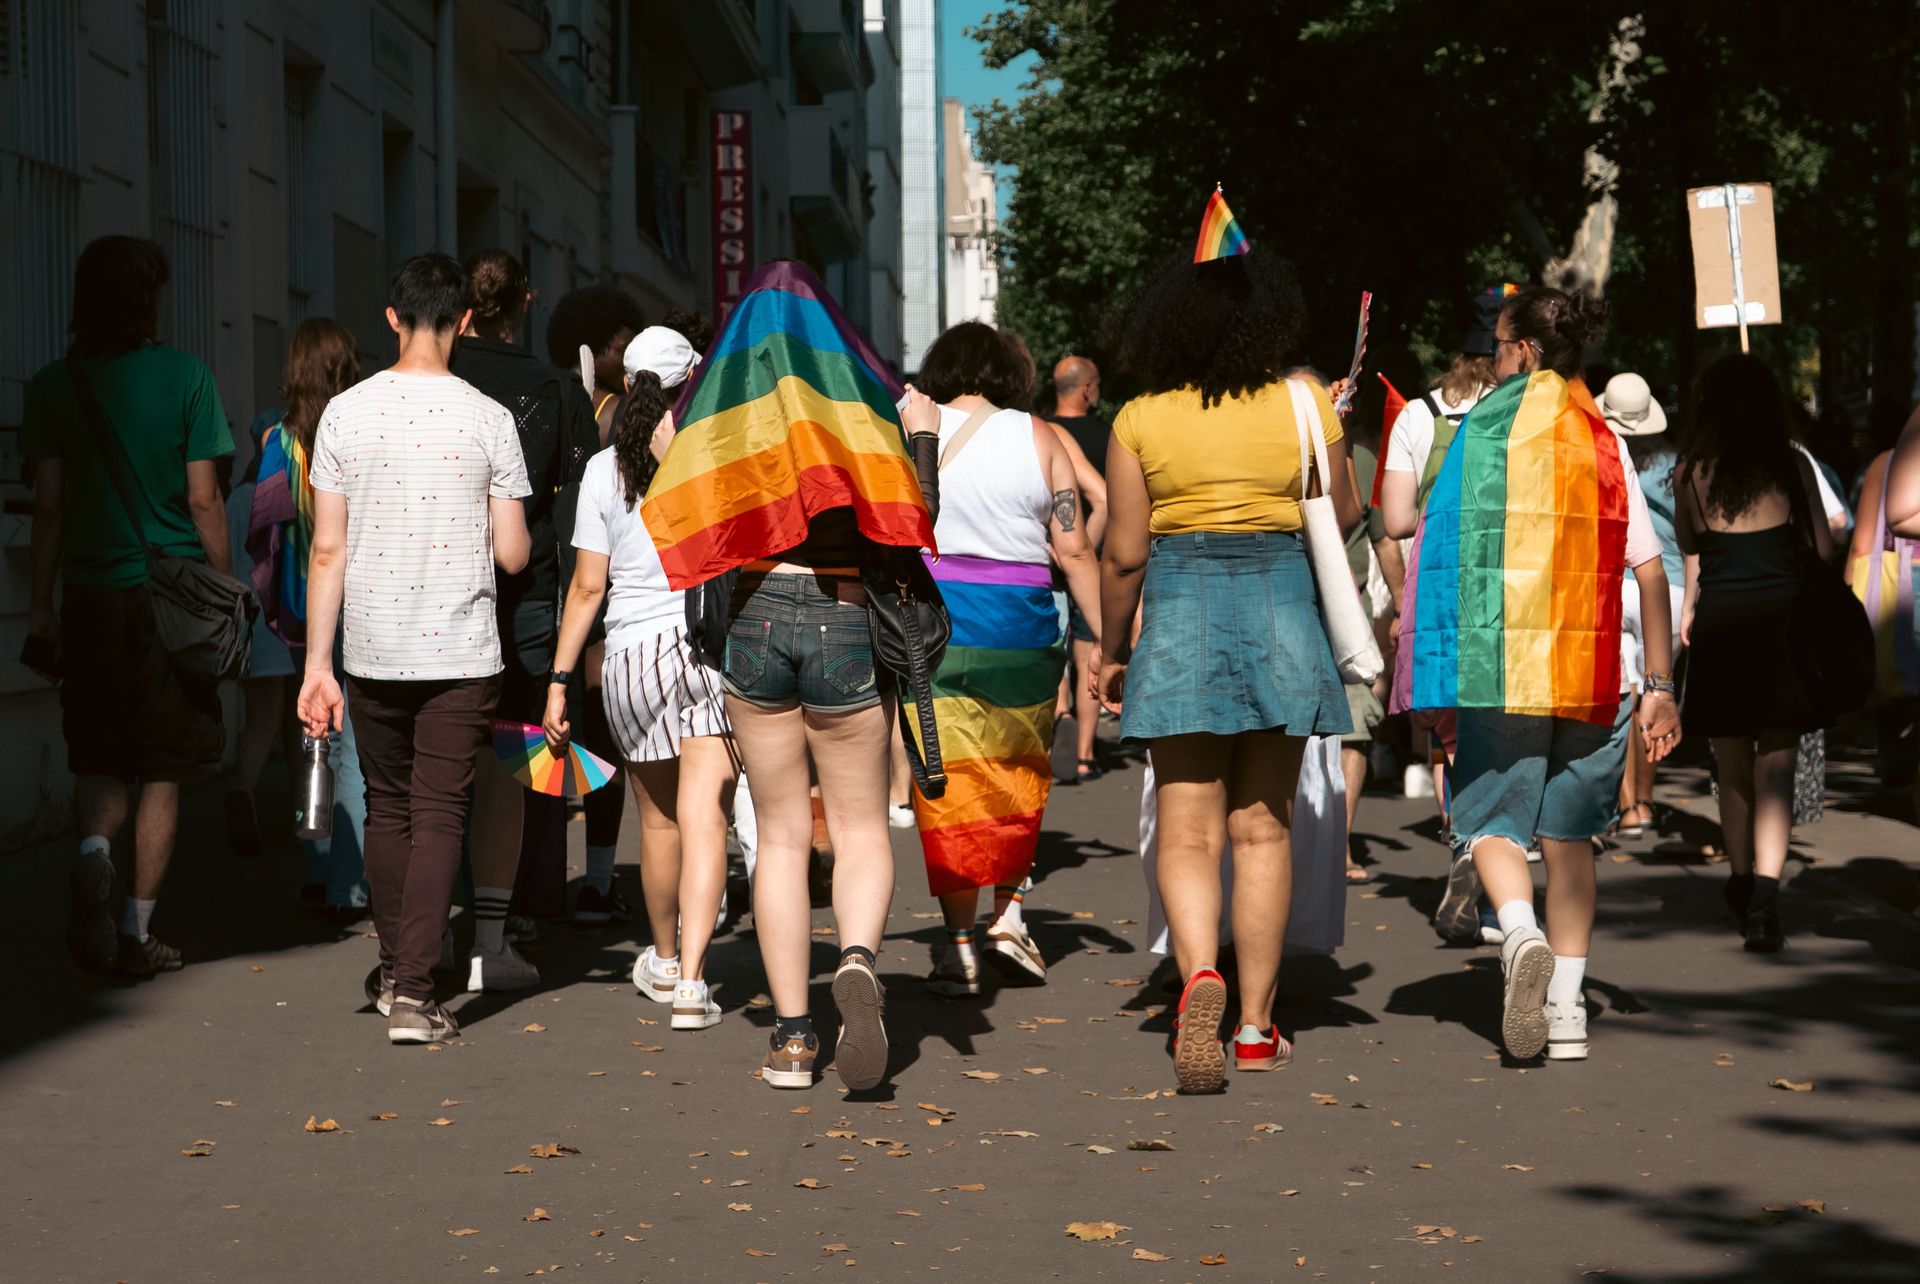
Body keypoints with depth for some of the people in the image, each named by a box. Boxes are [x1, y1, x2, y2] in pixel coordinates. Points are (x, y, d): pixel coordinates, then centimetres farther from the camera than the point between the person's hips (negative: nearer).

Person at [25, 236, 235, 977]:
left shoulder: (52, 386, 2)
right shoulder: (185, 376, -4)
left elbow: (49, 505, 0)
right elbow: (203, 501, -5)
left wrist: (41, 606, 6)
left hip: (91, 595, 2)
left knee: (100, 762, 13)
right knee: (161, 771, 7)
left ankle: (94, 847, -17)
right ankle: (136, 933, 7)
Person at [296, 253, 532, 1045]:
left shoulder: (346, 412, 0)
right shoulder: (487, 418, -6)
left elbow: (327, 550, 0)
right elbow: (512, 555, -4)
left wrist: (318, 665, 4)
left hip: (371, 651, 2)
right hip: (461, 651, -2)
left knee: (387, 809, 17)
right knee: (439, 816, 1)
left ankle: (394, 970, 29)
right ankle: (413, 994, -5)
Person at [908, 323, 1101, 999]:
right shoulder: (1039, 438, 1)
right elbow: (1073, 550, -1)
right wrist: (1108, 640, 2)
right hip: (1020, 629, 0)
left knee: (948, 785, 4)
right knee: (1020, 777, 18)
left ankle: (959, 943, 3)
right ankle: (1009, 915, 12)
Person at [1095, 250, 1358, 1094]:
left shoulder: (1140, 418, -3)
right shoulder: (1304, 404, -1)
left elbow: (1124, 554, -1)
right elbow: (1341, 517, 10)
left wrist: (1109, 651, 11)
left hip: (1179, 614, -1)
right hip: (1279, 611, 1)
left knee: (1187, 832, 2)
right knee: (1262, 828, 10)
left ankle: (1199, 976, -25)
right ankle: (1257, 1025, 13)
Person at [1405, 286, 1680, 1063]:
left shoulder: (1483, 429, -1)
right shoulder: (1605, 440, 8)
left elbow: (1445, 554, -6)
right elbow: (1650, 572, 4)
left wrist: (1433, 672, -2)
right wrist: (1660, 687, 7)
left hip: (1502, 664, -3)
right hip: (1594, 669, 3)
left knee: (1493, 823, 7)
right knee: (1568, 835, 13)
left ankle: (1521, 935, -22)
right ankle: (1566, 1008, 10)